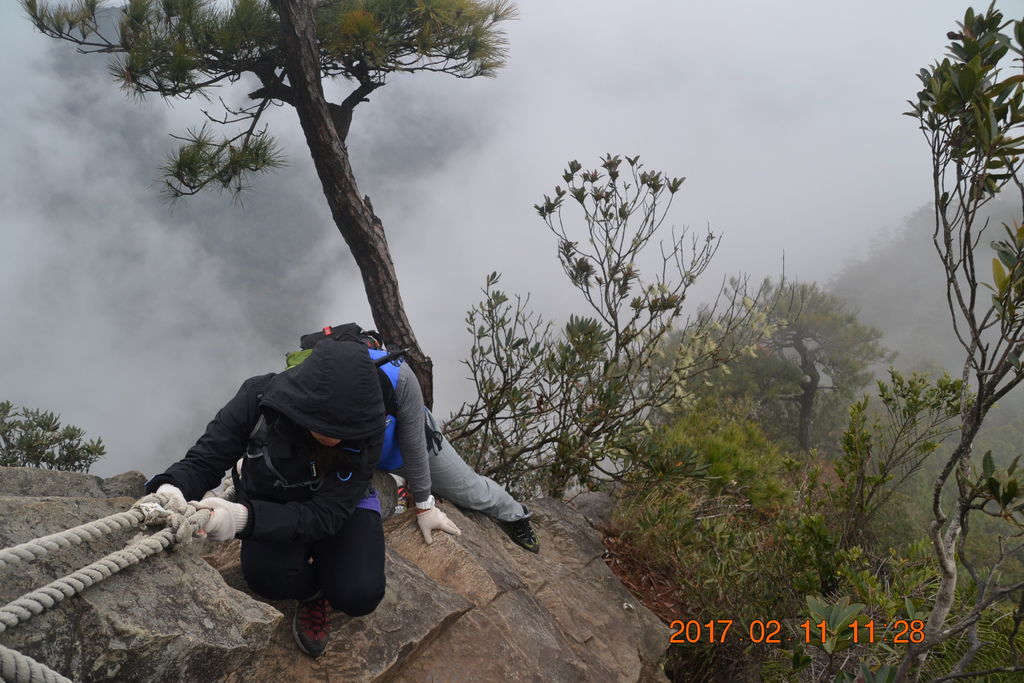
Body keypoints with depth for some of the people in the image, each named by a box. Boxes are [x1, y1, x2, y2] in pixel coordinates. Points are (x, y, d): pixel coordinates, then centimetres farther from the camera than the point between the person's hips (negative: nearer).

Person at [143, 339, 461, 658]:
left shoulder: (364, 433, -31)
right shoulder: (259, 397, -31)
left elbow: (324, 515, -33)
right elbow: (204, 460, -22)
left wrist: (244, 518, -51)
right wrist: (173, 489, -48)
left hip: (340, 505, 0)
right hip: (270, 503, 1)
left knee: (360, 595, -26)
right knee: (266, 574, -32)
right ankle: (313, 588, 5)